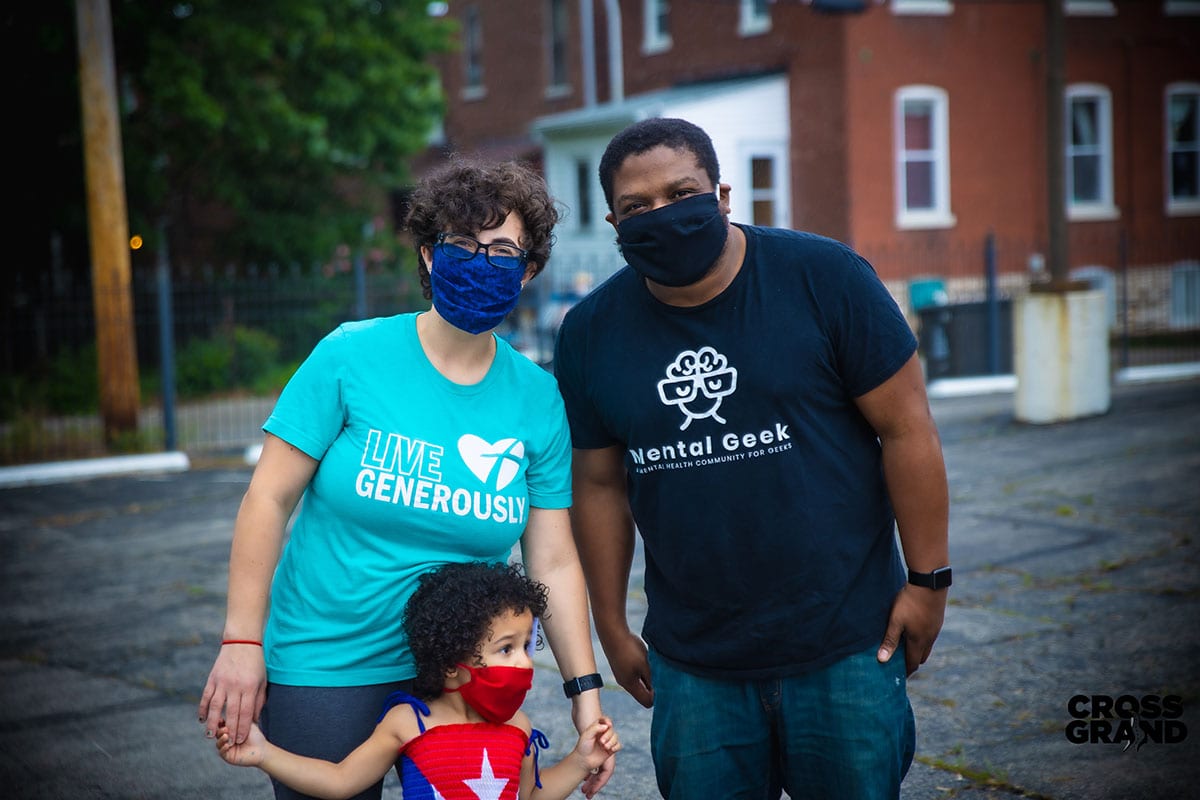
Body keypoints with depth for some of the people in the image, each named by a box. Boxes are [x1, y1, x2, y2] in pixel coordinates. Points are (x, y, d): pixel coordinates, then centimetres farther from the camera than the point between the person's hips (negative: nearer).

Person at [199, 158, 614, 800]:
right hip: (322, 670, -2)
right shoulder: (351, 356, -10)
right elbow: (268, 499, -9)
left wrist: (585, 693, -3)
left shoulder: (538, 399, -2)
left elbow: (554, 563, 0)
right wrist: (241, 642, -12)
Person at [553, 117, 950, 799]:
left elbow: (906, 428, -5)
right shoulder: (591, 334, 1)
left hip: (845, 646, -2)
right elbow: (600, 485, 9)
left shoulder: (824, 278, -8)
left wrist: (929, 578, -6)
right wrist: (612, 627, 12)